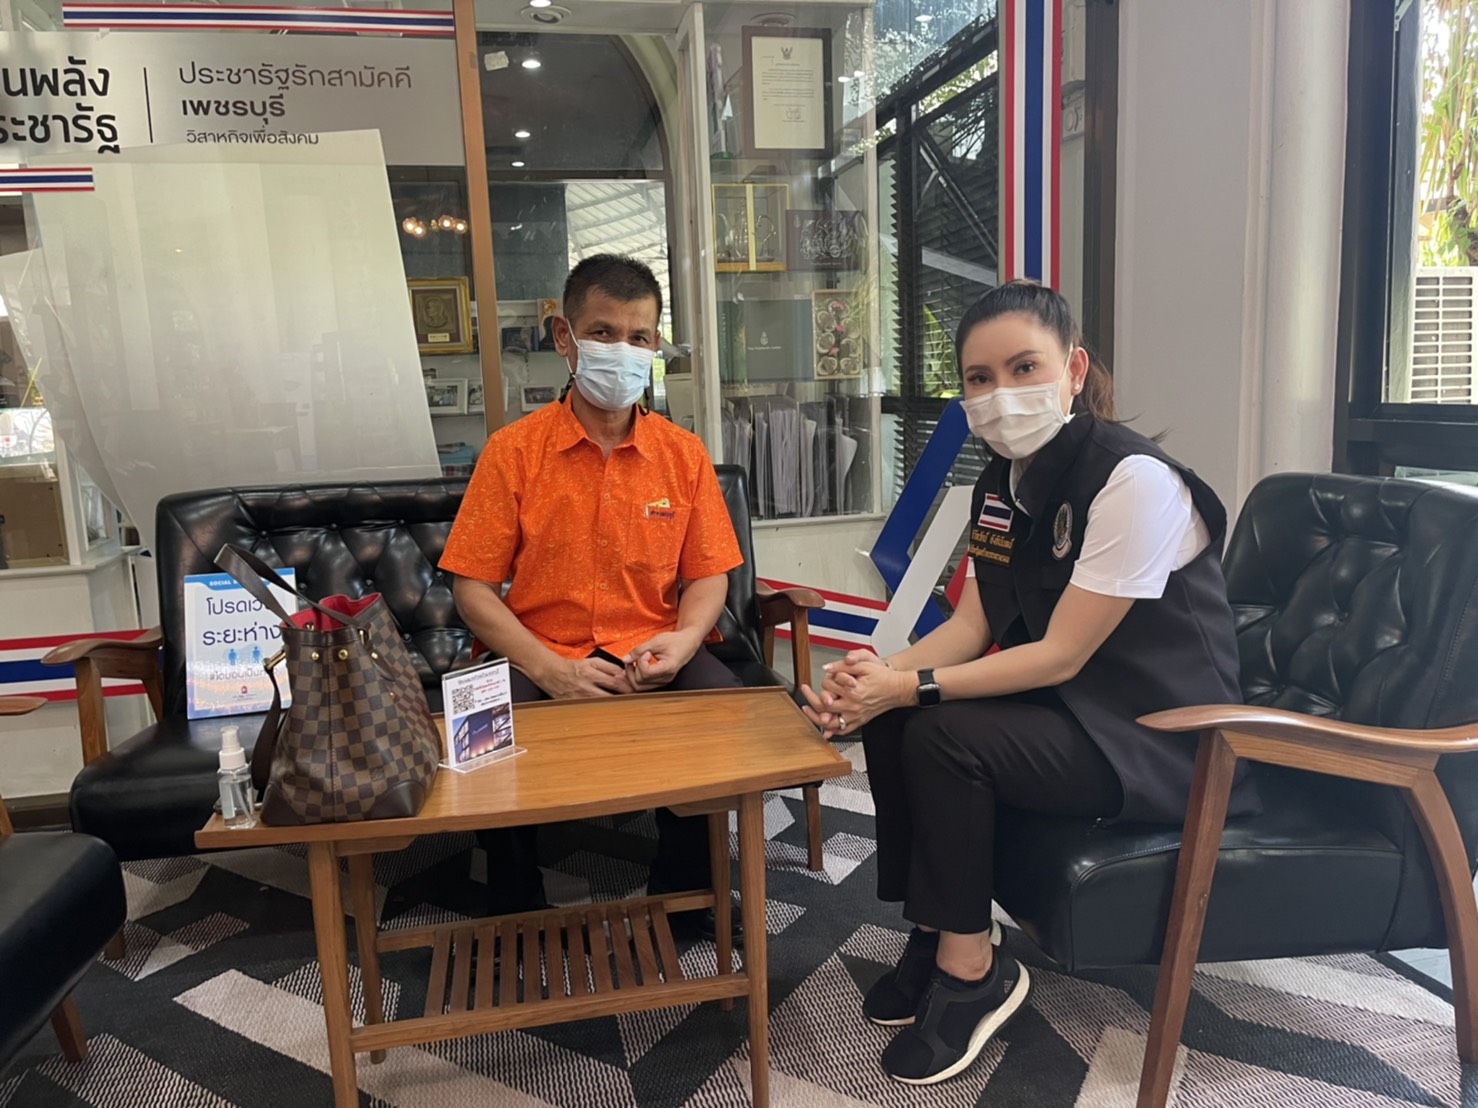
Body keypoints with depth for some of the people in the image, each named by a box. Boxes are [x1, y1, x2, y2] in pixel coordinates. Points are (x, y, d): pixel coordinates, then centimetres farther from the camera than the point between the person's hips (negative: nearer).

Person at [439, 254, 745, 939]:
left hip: (652, 656, 2)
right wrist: (550, 670, -17)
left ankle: (681, 900, 1)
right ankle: (518, 912, -1)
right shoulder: (513, 451, -2)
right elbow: (472, 588, -4)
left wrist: (682, 639, -15)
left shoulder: (683, 453, 5)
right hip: (540, 657, -1)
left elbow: (709, 575, 7)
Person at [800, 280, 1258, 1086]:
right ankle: (930, 937, 8)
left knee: (943, 735, -25)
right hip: (1064, 706, 8)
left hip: (1162, 734, -8)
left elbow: (1061, 655, -24)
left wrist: (910, 686, -26)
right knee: (887, 722, -7)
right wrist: (878, 675, -18)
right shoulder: (1001, 481, 2)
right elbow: (971, 625, 1)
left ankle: (972, 973, -6)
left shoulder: (1134, 479, -23)